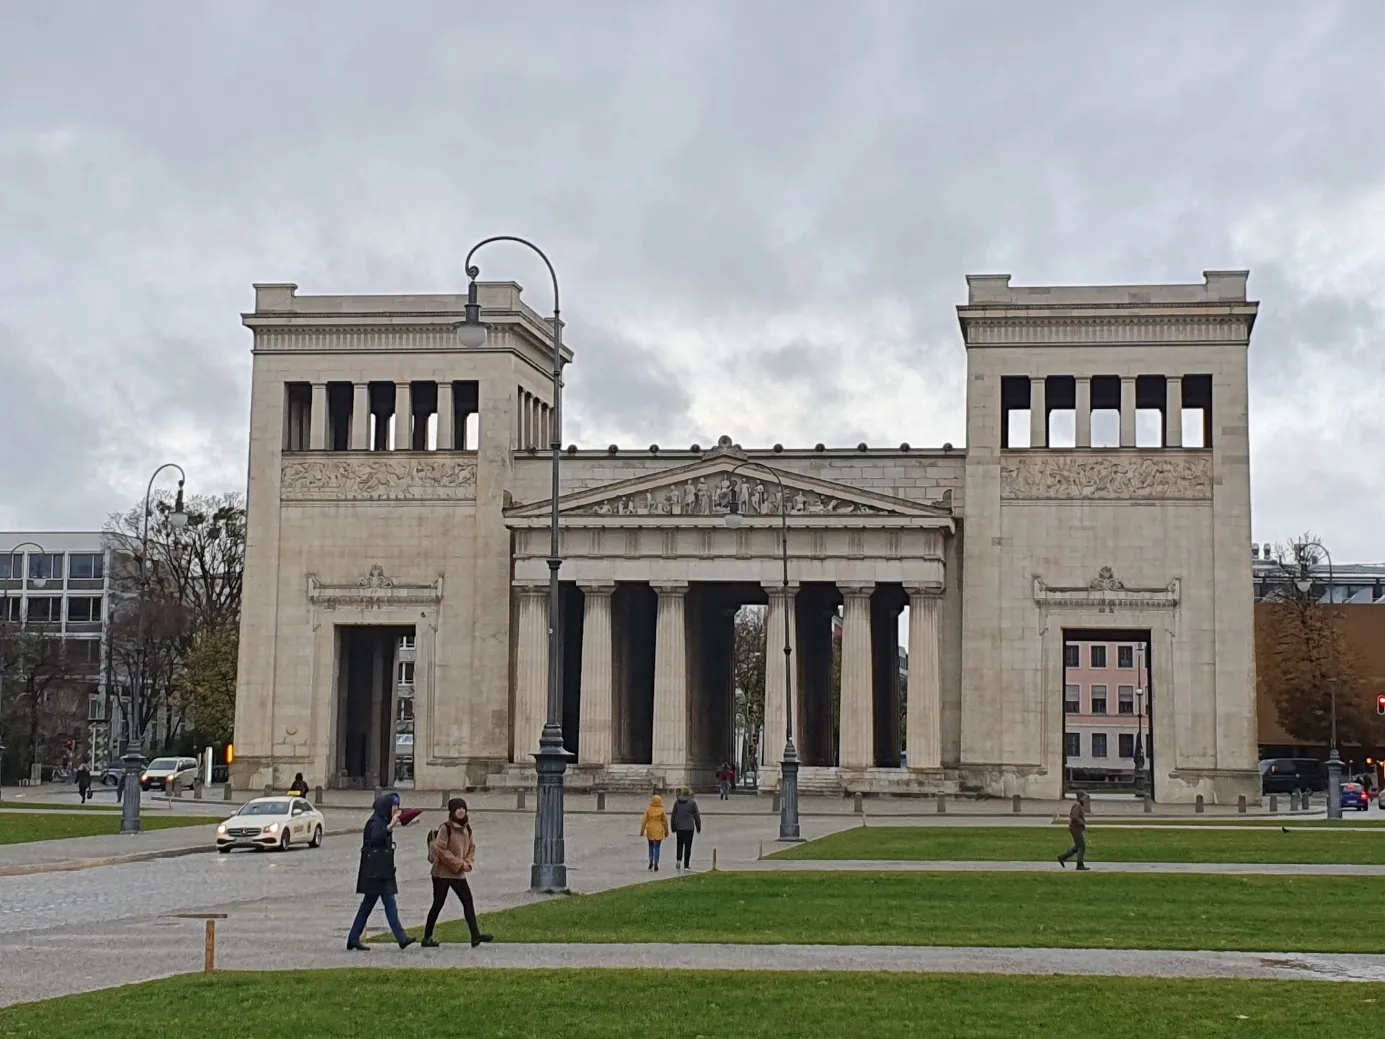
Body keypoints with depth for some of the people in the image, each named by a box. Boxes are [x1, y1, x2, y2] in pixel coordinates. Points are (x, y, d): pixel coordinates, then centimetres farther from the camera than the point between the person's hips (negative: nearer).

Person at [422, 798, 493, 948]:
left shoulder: (467, 828, 8)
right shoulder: (445, 828, -13)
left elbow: (471, 847, 17)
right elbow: (439, 849, -18)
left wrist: (468, 863, -2)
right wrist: (458, 863, -17)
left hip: (459, 874, 6)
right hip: (442, 873, -6)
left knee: (468, 902, -3)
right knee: (438, 904, 0)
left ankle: (475, 936, -6)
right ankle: (427, 937, 12)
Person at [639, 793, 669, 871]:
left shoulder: (648, 810, -5)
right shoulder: (662, 810, -7)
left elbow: (644, 821, -6)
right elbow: (665, 822, -2)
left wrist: (642, 831, 0)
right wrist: (666, 832, 10)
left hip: (650, 830, 1)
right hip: (659, 831, -1)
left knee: (651, 846, 19)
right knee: (657, 847, 4)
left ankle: (651, 861, 9)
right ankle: (656, 864, -2)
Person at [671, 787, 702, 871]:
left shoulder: (676, 802, 1)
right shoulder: (692, 802, -7)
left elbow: (673, 815, 7)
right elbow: (696, 815, -2)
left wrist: (673, 828, 16)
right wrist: (698, 827, 7)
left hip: (679, 827, 2)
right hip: (689, 827, -2)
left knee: (679, 844, 16)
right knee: (688, 845, 4)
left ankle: (678, 859, -5)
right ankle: (686, 865, 5)